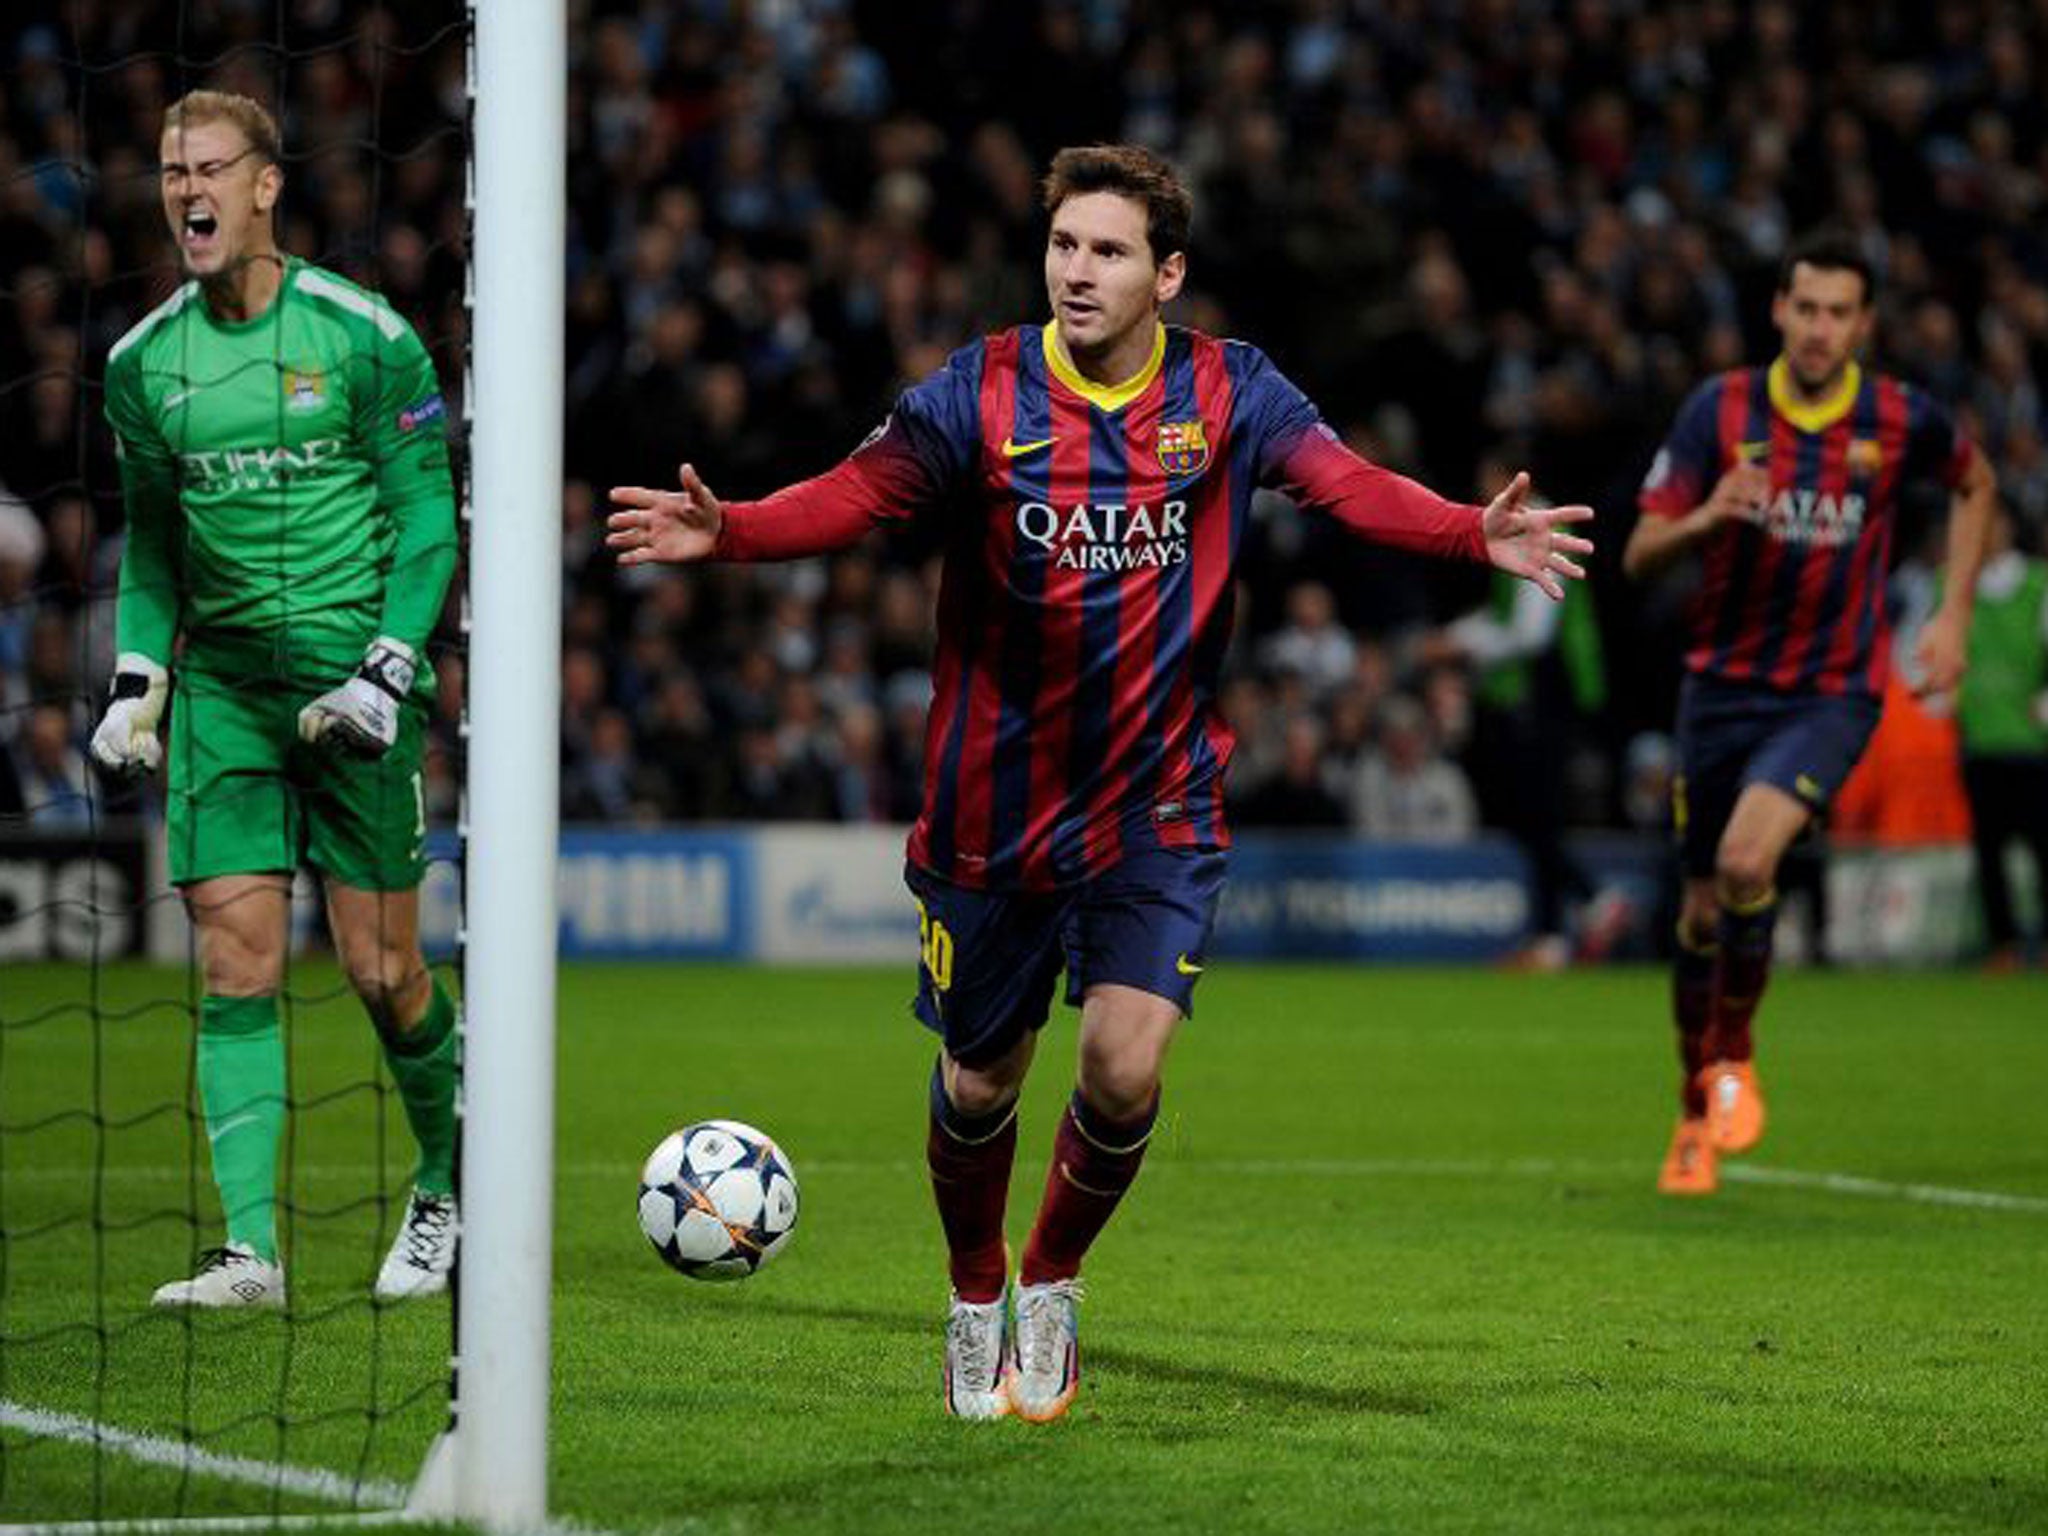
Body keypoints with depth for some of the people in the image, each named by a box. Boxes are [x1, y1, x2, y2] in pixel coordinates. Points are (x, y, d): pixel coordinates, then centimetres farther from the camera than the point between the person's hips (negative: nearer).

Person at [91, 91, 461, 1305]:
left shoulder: (363, 336, -5)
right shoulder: (146, 362, 7)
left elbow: (429, 519, -2)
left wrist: (386, 671, -12)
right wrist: (139, 679, 5)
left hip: (352, 669, -3)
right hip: (223, 680, 4)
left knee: (381, 969, -2)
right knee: (236, 963, -6)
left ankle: (451, 1185, 23)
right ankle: (251, 1249, -9)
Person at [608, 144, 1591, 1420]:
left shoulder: (1227, 393, -4)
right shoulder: (982, 394, -7)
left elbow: (1348, 485, -17)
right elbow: (855, 496, -19)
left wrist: (1479, 536, -35)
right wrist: (723, 531, -38)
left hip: (1160, 808, 0)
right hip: (994, 808, 0)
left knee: (1125, 1071, -14)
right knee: (981, 1085, 12)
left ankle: (1053, 1287, 15)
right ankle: (977, 1301, 40)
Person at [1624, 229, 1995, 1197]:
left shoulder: (1902, 421, -7)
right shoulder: (1720, 411, -7)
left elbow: (1973, 484, 16)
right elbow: (1640, 556, -7)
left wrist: (1953, 616, 8)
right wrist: (1708, 517, -28)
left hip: (1834, 692, -2)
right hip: (1724, 682, 2)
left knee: (1746, 860, -25)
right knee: (1703, 909, 7)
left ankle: (1734, 1058, -1)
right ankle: (1697, 1114, 29)